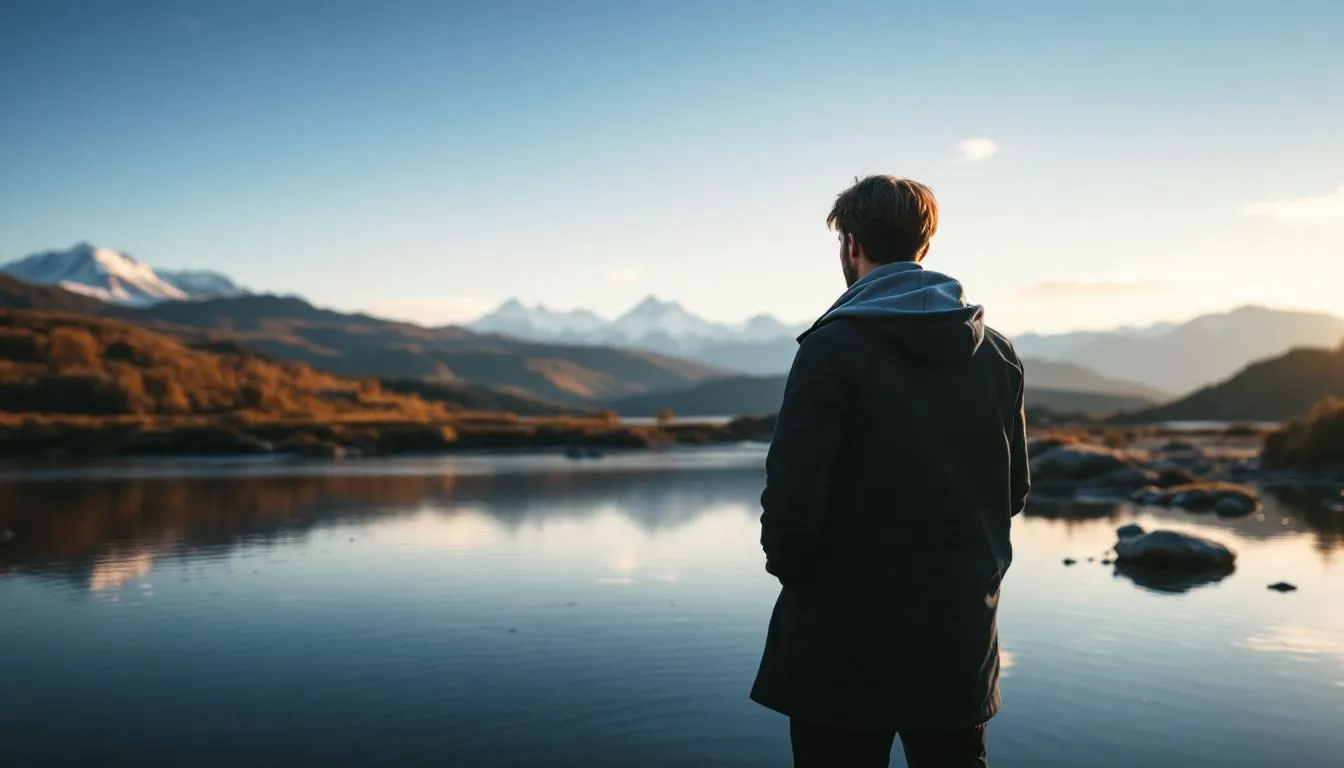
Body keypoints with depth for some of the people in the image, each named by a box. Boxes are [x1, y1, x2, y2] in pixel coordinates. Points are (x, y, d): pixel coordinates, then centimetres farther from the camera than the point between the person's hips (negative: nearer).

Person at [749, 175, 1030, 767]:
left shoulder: (834, 347, -15)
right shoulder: (996, 353, 4)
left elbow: (793, 497, -19)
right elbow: (1014, 491, 10)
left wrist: (787, 564, 1)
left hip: (847, 639, -5)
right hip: (961, 637, 5)